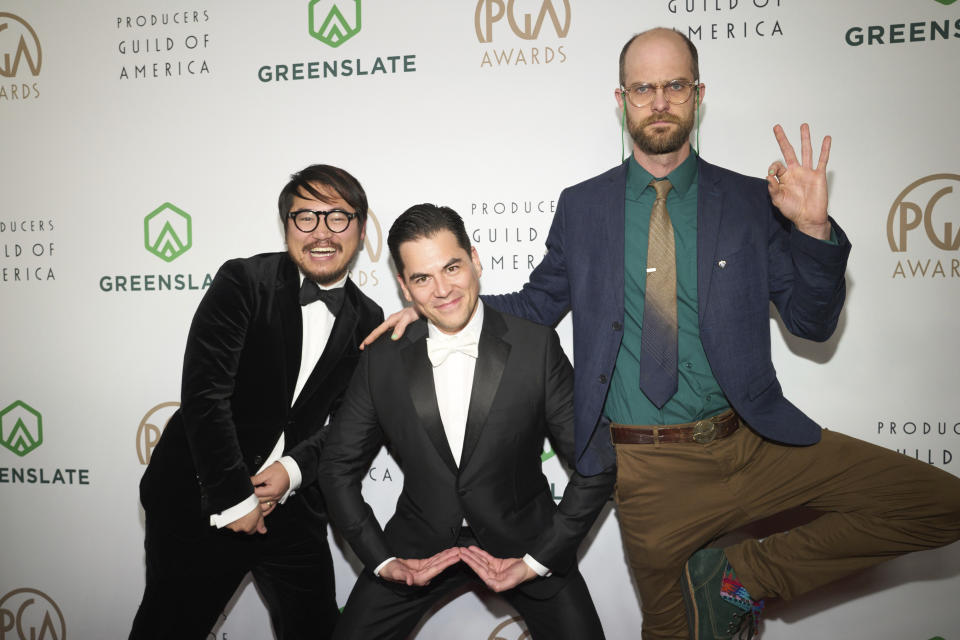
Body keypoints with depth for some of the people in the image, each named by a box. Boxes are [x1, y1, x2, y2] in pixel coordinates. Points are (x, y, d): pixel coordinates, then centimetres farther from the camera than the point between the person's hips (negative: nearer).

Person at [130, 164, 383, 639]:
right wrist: (233, 497, -17)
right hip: (197, 501, -3)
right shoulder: (244, 281, -12)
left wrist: (295, 468, -13)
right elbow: (204, 391, -18)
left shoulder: (367, 322, 2)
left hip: (290, 507, 4)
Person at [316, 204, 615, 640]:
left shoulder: (537, 347, -14)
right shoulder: (382, 362, -8)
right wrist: (381, 561, -6)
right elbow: (338, 467, 3)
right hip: (419, 545, 2)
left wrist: (539, 560, -12)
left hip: (521, 538, -1)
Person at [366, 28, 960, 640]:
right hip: (651, 470, -1)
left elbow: (813, 323, 2)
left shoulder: (749, 201, 2)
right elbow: (538, 304, 13)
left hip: (755, 444, 2)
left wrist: (813, 228, -15)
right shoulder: (582, 206, 4)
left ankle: (741, 572, -1)